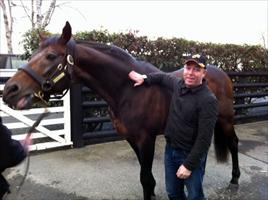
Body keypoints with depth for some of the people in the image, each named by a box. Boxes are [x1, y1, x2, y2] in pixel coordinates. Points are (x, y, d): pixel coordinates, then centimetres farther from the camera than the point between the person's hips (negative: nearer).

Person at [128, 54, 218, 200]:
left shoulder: (208, 100, -23)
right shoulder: (178, 84, -4)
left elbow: (204, 138, -23)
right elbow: (163, 77, 21)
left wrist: (189, 165, -21)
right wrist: (145, 78, 9)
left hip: (191, 155, -6)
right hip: (170, 149, 6)